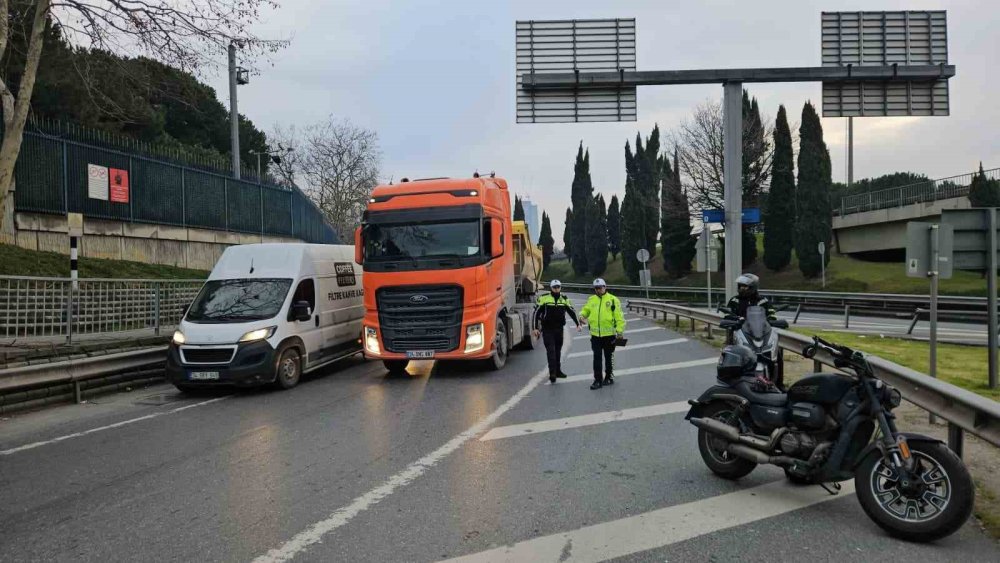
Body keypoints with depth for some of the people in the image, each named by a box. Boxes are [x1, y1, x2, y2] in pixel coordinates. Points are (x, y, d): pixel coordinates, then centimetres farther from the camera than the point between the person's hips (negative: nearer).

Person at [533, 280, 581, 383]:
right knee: (551, 351, -11)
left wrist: (578, 324, 6)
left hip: (559, 329, 4)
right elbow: (537, 313, -4)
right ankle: (552, 373, -14)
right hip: (547, 330, -4)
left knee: (558, 351, 13)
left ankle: (558, 371, 24)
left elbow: (572, 312, 13)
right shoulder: (544, 298, -7)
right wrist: (535, 328, -8)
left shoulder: (564, 299, 5)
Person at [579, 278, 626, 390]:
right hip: (595, 335, 3)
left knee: (609, 357, 11)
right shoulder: (591, 300, 8)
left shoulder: (613, 300, -5)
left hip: (609, 334, -3)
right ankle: (597, 380, 8)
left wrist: (620, 331, -12)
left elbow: (619, 316, -6)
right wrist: (582, 314, -7)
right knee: (597, 358, 3)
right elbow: (586, 310, 18)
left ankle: (609, 377, 26)